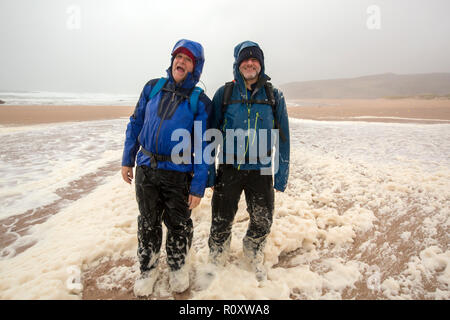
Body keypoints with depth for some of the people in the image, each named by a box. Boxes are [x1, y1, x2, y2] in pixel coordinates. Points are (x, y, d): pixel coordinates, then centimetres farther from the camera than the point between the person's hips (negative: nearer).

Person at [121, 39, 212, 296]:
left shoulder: (200, 101, -6)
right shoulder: (153, 88, 4)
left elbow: (204, 147, -8)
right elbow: (136, 123, 11)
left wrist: (198, 187, -12)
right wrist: (128, 160, 10)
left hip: (179, 173, -2)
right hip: (146, 169, 3)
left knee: (179, 224, 10)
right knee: (148, 223, 14)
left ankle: (178, 268, 36)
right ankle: (148, 269, 36)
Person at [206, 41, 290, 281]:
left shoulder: (274, 96, 3)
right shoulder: (224, 94, 0)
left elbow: (283, 138, 5)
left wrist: (282, 174, 0)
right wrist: (209, 173, -1)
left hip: (261, 170, 1)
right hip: (229, 169, -1)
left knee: (262, 223, 13)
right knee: (221, 222, 9)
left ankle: (254, 256, 43)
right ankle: (216, 261, 36)